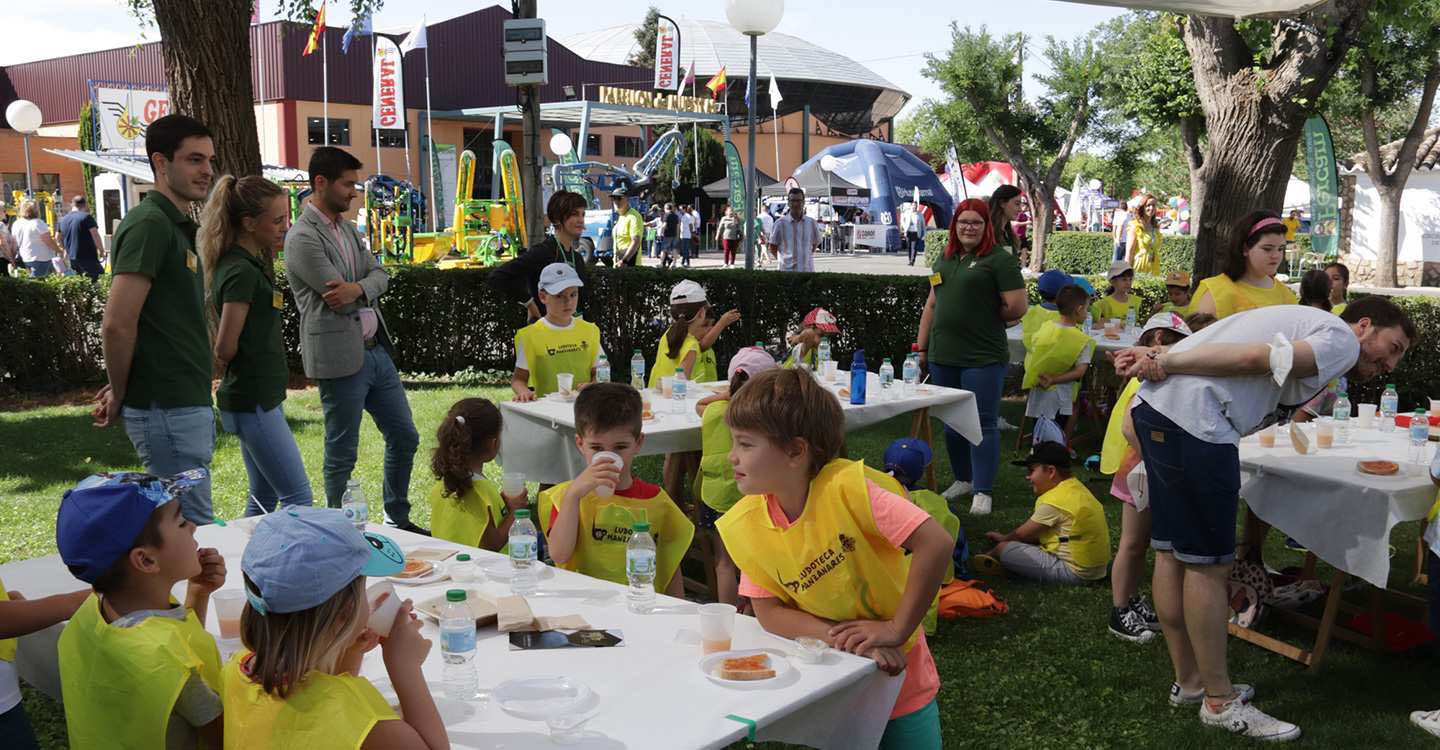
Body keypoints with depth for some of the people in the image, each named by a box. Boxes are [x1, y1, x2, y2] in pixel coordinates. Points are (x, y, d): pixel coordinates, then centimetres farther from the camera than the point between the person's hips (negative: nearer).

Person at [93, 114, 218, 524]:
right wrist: (119, 397, -9)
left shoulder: (179, 227, 16)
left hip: (187, 405, 10)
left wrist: (120, 391, 15)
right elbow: (117, 325, -21)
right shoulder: (149, 224, -15)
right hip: (168, 410, -10)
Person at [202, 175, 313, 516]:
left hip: (258, 398, 10)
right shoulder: (242, 272, -18)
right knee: (298, 499, -7)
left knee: (264, 496, 17)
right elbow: (225, 349, -19)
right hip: (253, 401, -10)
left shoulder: (251, 263, 11)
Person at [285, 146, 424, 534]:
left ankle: (398, 518, 30)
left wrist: (358, 288, -15)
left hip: (376, 350, 9)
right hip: (341, 357, -9)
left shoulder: (347, 227, 13)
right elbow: (341, 298, -18)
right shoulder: (303, 238, -14)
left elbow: (380, 275, 7)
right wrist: (368, 289, 3)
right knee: (342, 455, 4)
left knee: (404, 437, 15)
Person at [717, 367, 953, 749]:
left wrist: (897, 629, -25)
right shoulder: (745, 525, -12)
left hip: (899, 678, -3)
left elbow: (937, 544, -30)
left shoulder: (846, 486, -26)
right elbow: (769, 611, -11)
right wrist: (840, 637, -25)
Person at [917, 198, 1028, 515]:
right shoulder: (945, 259, 15)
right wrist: (921, 346, 16)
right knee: (951, 422, 15)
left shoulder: (999, 260, -6)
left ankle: (983, 492, 3)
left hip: (983, 358, -7)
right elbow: (932, 305, 19)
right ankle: (963, 479, 31)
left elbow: (1018, 307, -11)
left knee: (982, 424, -3)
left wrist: (985, 319, 1)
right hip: (943, 356, 7)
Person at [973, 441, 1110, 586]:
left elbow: (1022, 534, -4)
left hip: (1074, 573, -10)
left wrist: (1003, 539, 16)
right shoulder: (1077, 487, 10)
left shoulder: (1053, 502, -18)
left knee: (1003, 548, -11)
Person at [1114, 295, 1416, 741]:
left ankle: (1189, 682, 29)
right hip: (1193, 419, -10)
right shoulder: (1342, 340, 0)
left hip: (1154, 405, 10)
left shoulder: (1305, 326, 29)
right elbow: (1255, 358, -14)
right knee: (1208, 564, 0)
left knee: (1171, 552, 16)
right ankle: (1220, 702, 12)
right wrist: (1165, 362, -14)